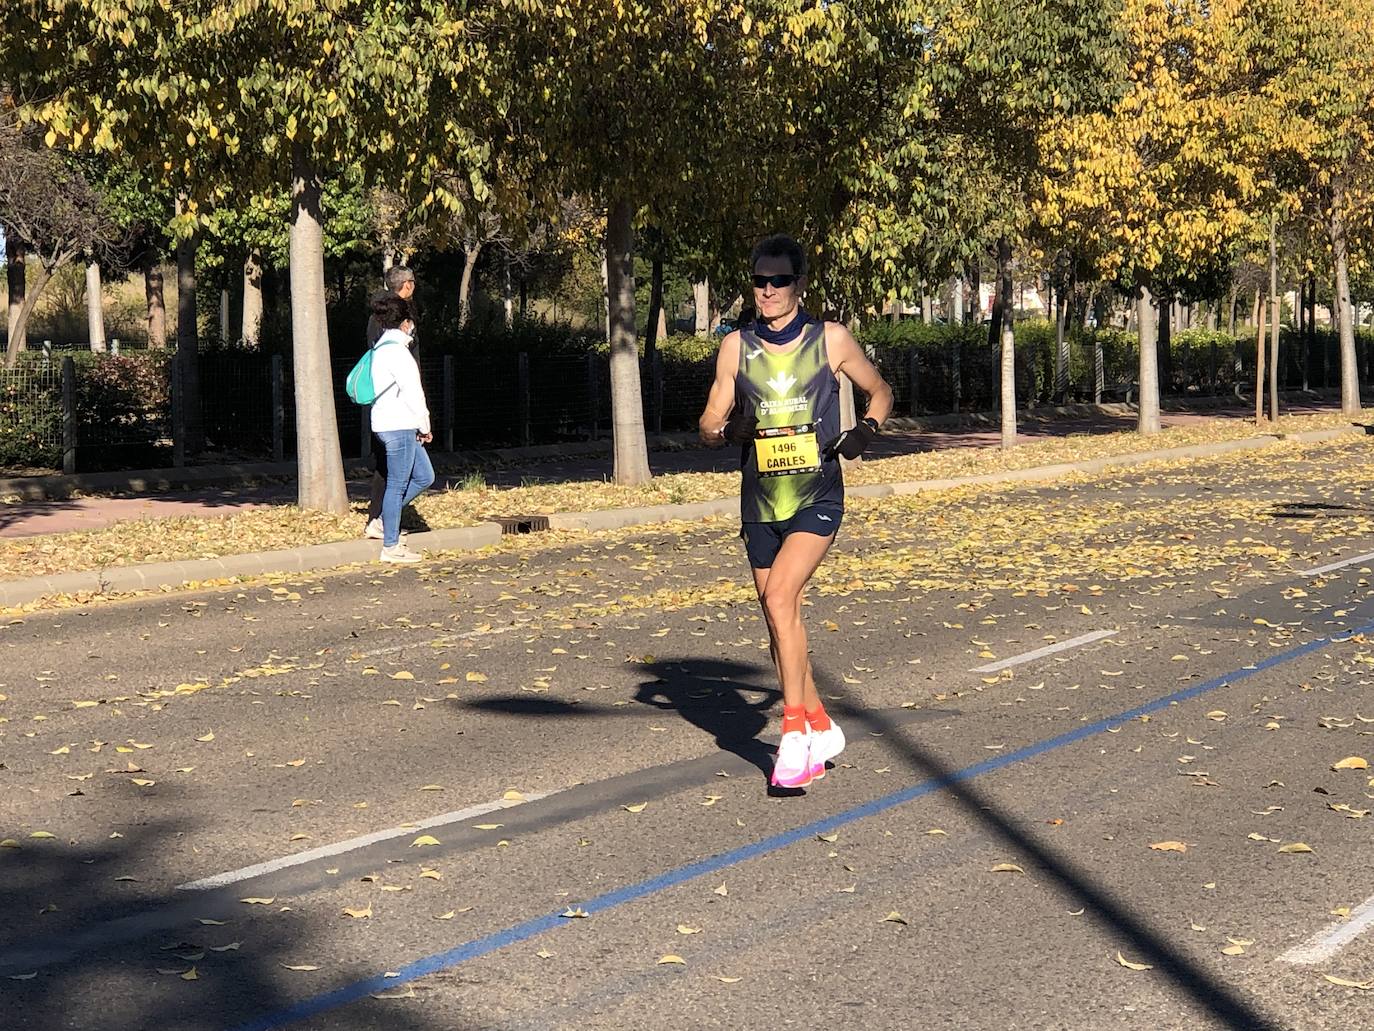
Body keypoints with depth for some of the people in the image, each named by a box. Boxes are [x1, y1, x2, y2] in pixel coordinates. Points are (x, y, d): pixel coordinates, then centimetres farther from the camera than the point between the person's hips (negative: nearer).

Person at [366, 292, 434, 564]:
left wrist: (419, 427, 15)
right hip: (398, 426, -10)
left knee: (424, 476, 15)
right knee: (398, 485, -4)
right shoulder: (396, 350, -15)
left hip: (400, 426, 10)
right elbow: (412, 392, -17)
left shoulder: (381, 348, 15)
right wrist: (425, 426, -6)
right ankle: (391, 547, 2)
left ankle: (386, 521, 18)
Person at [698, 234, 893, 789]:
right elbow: (709, 422, 5)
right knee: (779, 620, 8)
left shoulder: (830, 339, 0)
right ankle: (821, 729, 26)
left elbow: (880, 392, 14)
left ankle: (794, 729, -14)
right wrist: (727, 429, -17)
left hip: (817, 497, -4)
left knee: (779, 598, -23)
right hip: (760, 502, 4)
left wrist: (867, 429, -6)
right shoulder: (736, 346, 5)